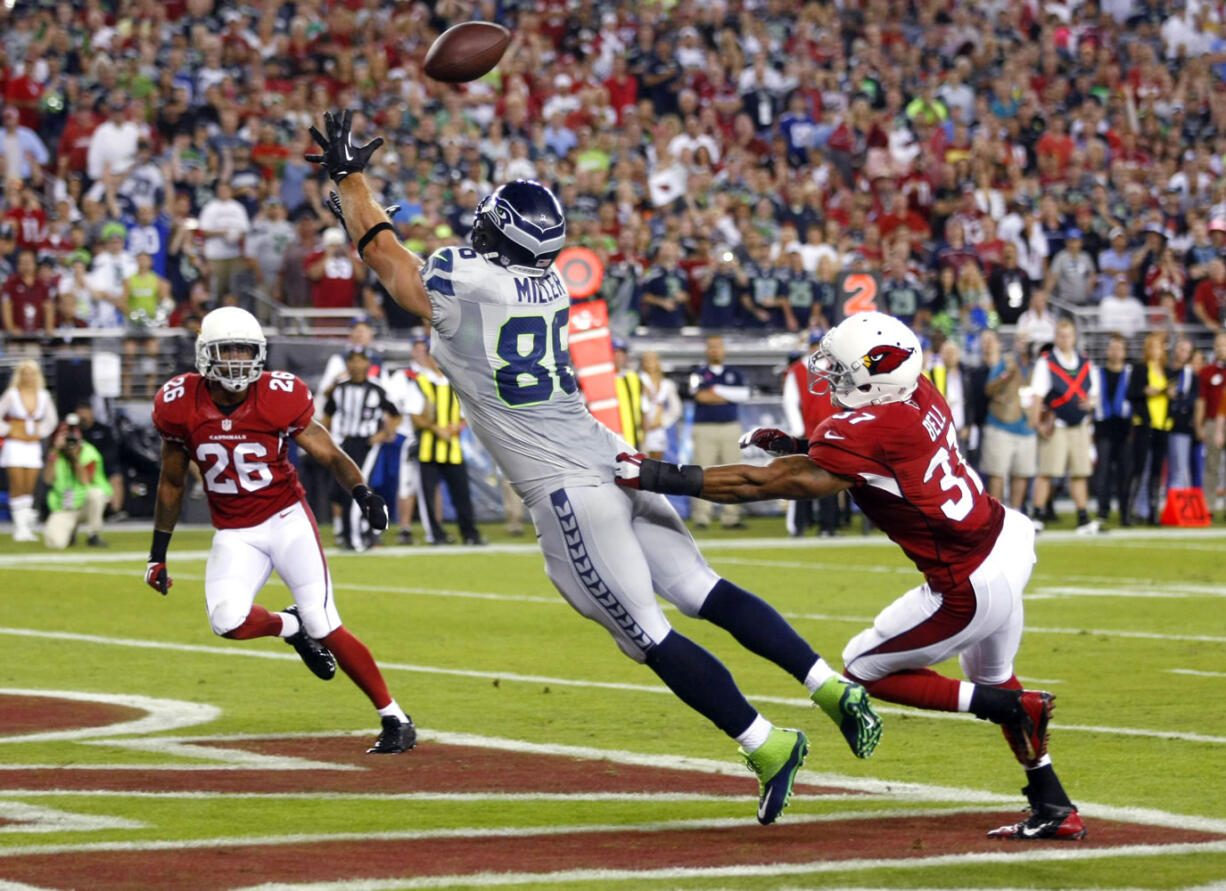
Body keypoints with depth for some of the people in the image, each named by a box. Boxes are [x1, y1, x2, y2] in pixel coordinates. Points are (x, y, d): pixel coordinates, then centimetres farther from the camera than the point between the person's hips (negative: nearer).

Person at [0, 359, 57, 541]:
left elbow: (51, 419, 19)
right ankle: (20, 527, -8)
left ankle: (26, 527, 7)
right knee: (17, 486, -9)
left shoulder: (43, 396, 5)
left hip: (33, 446, 3)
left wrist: (41, 432, 9)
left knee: (29, 489, 0)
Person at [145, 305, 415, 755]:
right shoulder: (181, 406, -6)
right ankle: (288, 626, 10)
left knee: (325, 629, -11)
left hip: (288, 520, -2)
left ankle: (395, 718, 1)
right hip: (234, 535, 2)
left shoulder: (280, 398, -13)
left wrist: (362, 491, -25)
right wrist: (158, 553, 12)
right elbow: (171, 484, 8)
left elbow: (330, 456, -4)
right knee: (228, 622, -25)